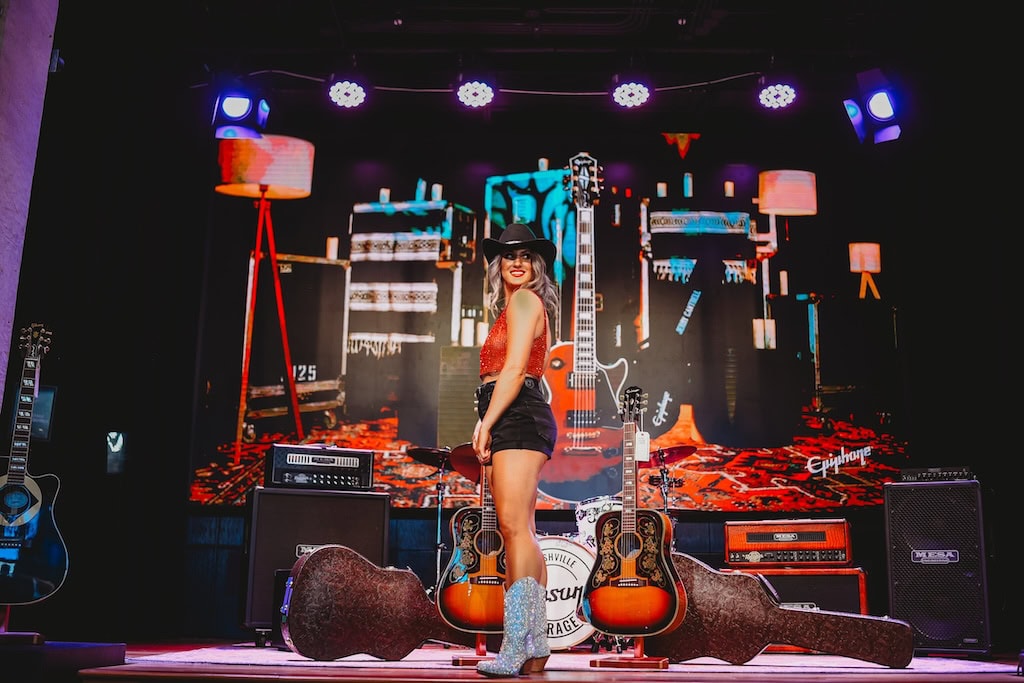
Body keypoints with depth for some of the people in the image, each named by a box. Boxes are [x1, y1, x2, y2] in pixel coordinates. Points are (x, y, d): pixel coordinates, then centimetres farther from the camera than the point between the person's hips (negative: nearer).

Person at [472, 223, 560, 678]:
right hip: (513, 423, 10)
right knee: (517, 532, 8)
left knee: (514, 526, -18)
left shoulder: (526, 300, -2)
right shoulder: (511, 307, 27)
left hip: (518, 418, -10)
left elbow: (514, 370, -13)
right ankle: (533, 647, 11)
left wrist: (485, 424, -16)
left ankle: (518, 647, -22)